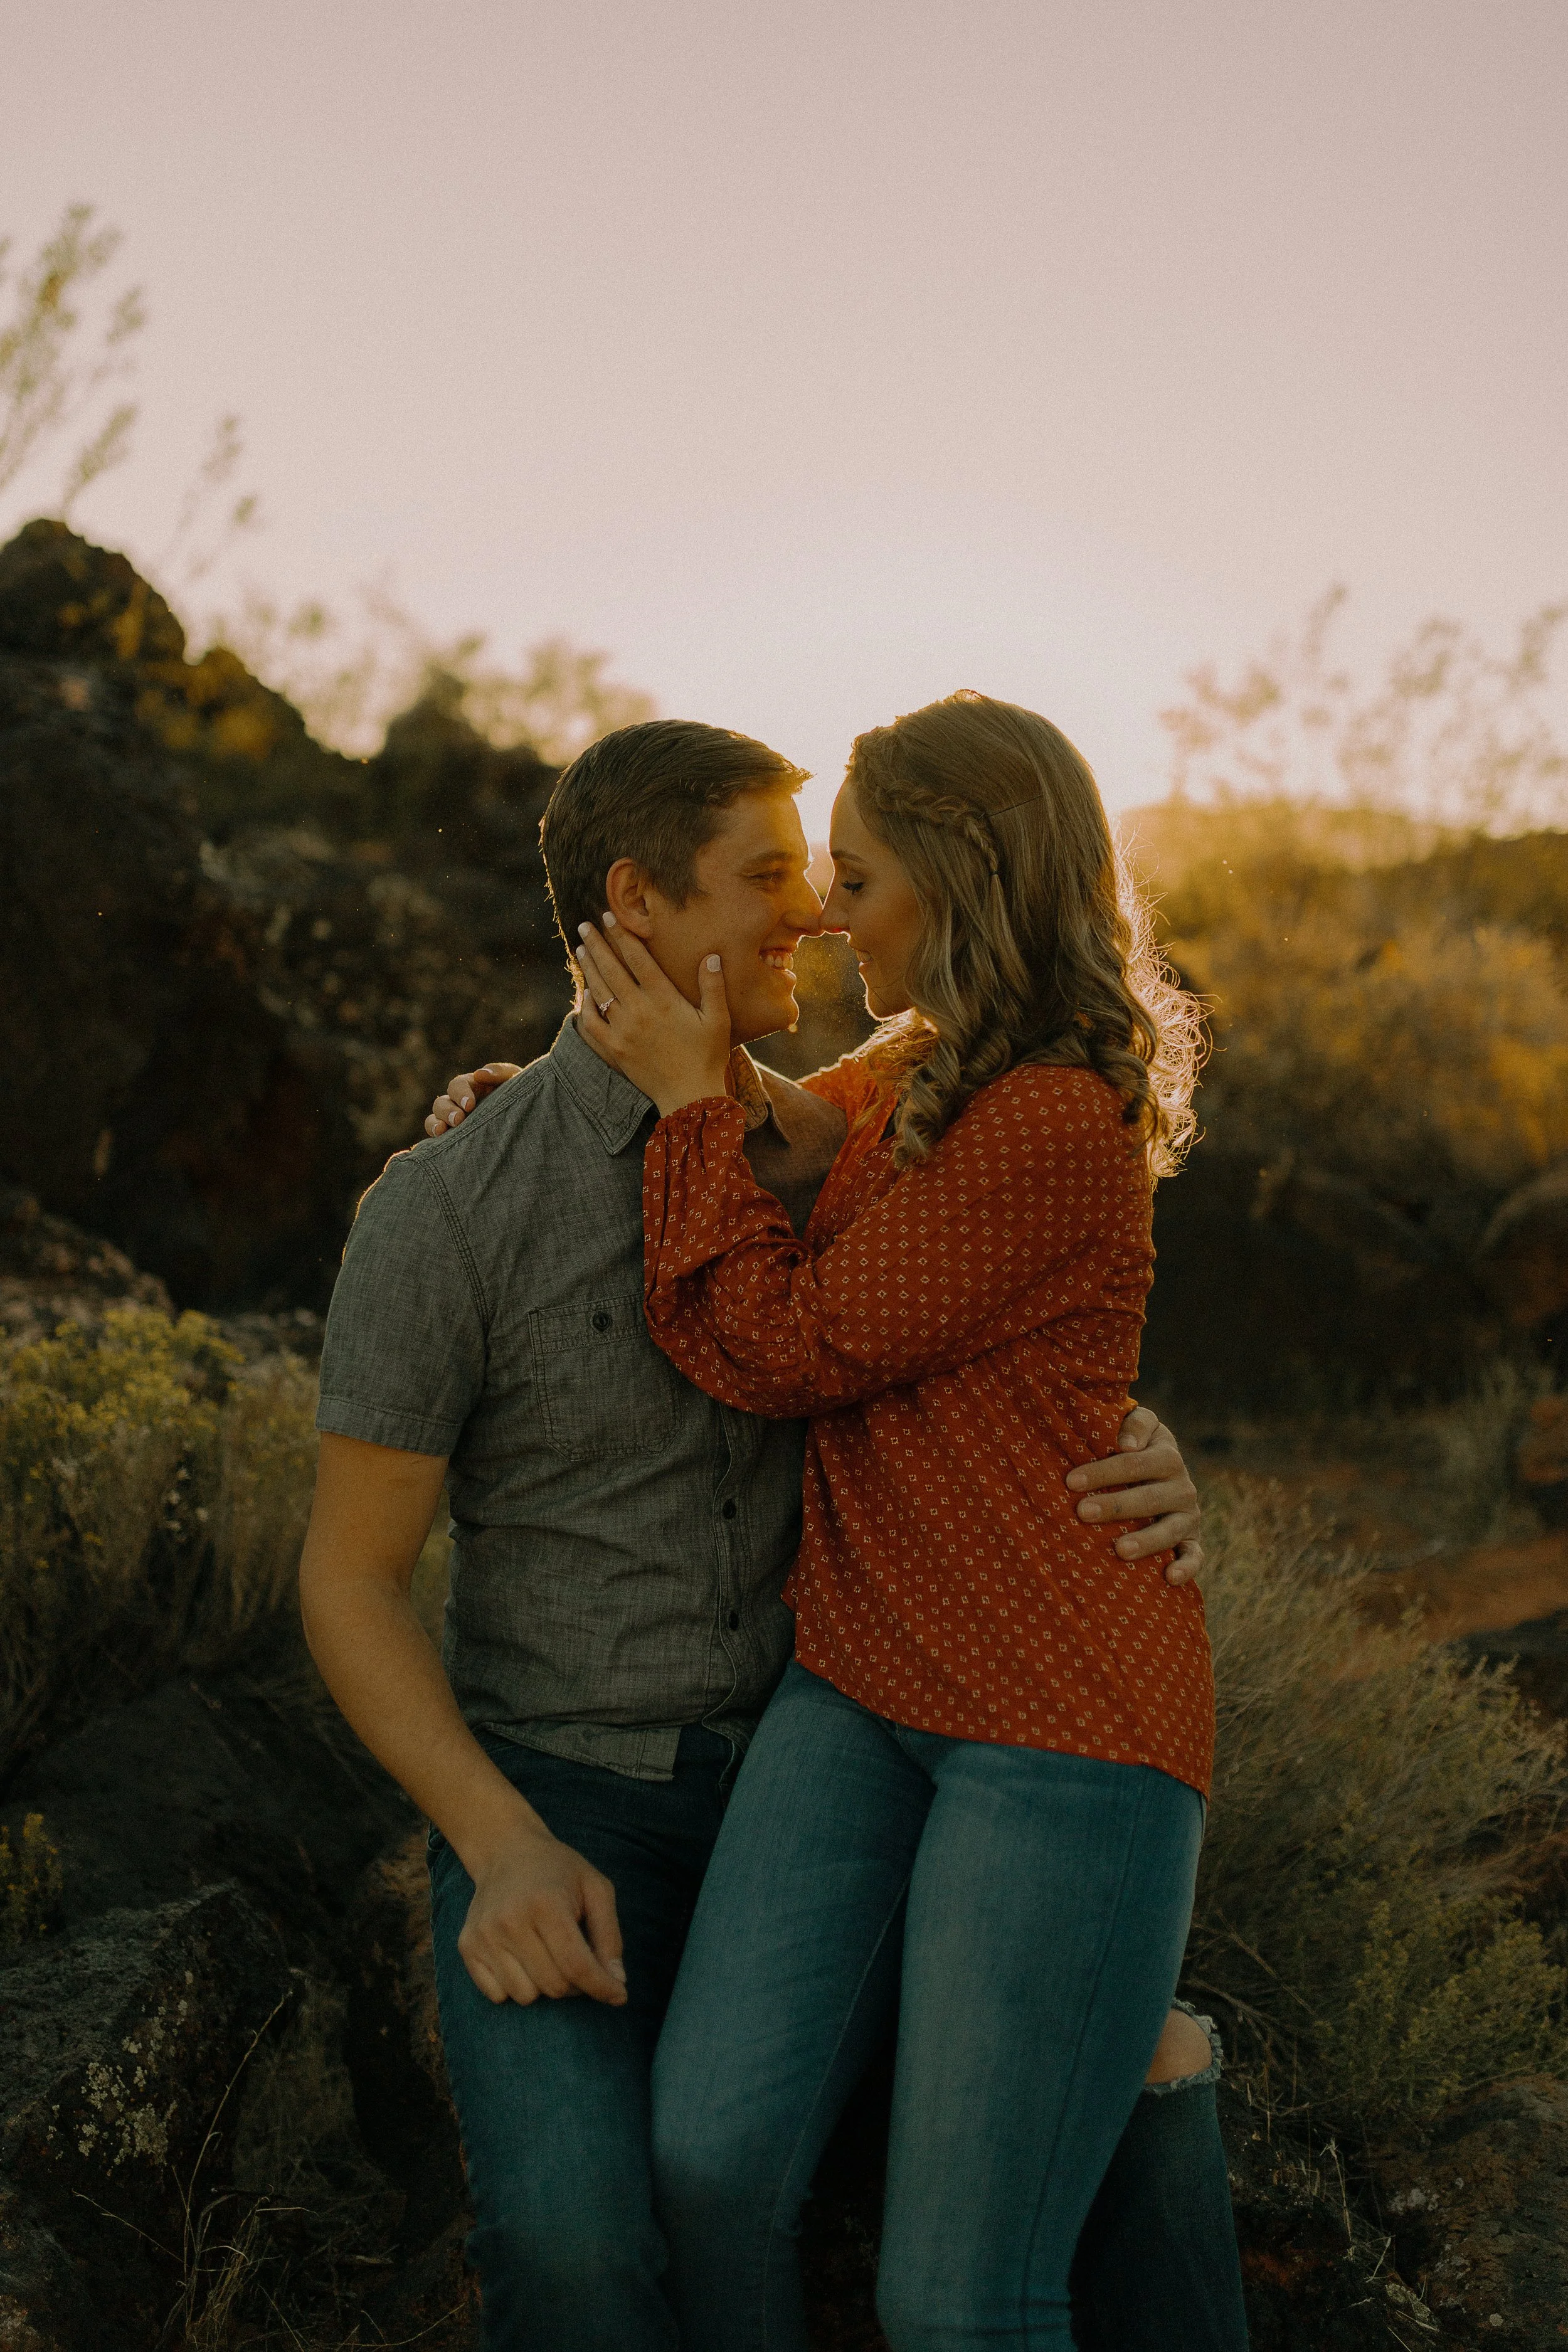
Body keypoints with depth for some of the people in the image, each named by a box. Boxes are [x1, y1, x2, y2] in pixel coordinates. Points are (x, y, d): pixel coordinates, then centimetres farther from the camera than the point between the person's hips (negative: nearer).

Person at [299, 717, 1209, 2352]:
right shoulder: (444, 1209, -13)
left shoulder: (834, 1159, 1)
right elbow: (349, 1584, -9)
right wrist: (507, 1850, -24)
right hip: (549, 1803, -4)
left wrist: (1146, 1465, -18)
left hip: (792, 1786, 4)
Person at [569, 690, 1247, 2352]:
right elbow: (774, 1148, 35)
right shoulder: (904, 1078, 12)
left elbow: (778, 1350, -11)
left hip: (1066, 1726, -7)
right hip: (862, 1695, 7)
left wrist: (687, 1098, -4)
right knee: (714, 2157, -10)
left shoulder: (1060, 1127, -15)